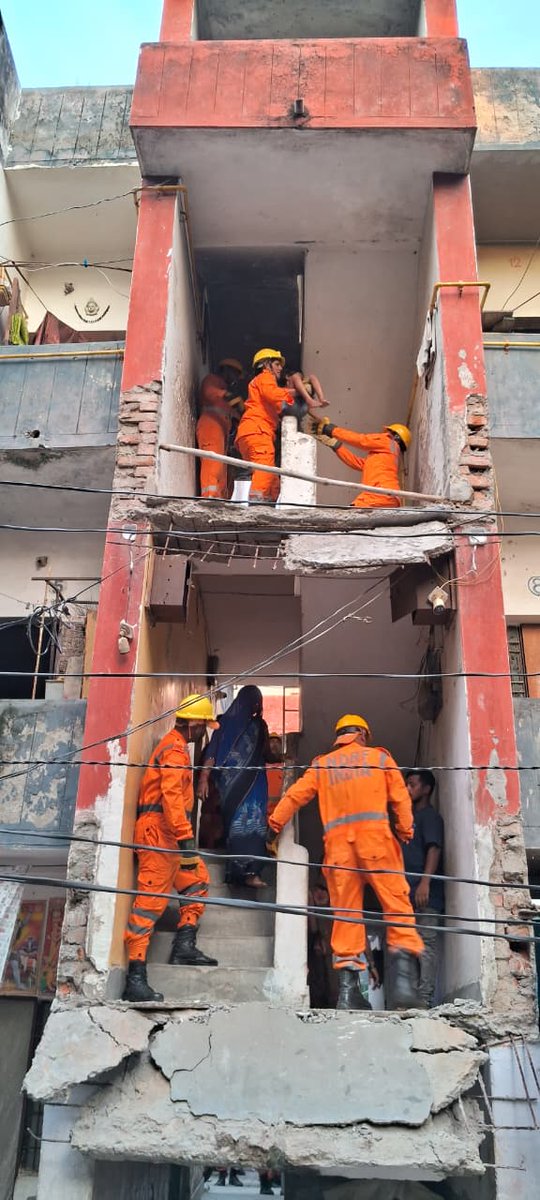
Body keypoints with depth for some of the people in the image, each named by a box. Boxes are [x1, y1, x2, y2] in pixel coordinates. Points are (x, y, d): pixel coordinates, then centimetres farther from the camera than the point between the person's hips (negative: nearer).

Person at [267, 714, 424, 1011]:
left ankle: (347, 985, -3)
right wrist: (405, 832, 17)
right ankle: (403, 960, -22)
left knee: (344, 910, 3)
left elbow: (295, 795, 16)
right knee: (396, 902, -3)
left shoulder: (322, 764, 21)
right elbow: (401, 798, 10)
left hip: (337, 840, 2)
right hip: (374, 833, -2)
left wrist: (275, 825, 24)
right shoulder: (379, 757, 17)